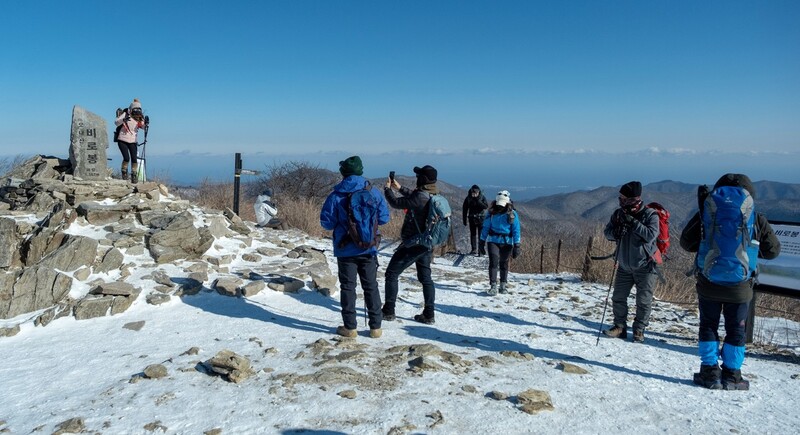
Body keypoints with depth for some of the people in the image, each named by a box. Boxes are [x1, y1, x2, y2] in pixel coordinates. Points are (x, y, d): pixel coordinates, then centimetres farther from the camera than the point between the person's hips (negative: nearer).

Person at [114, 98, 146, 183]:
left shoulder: (139, 118, 3)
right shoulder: (126, 114, -6)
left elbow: (144, 127, -8)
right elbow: (116, 123, -14)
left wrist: (145, 123, -29)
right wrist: (123, 120, -33)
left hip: (133, 141, 3)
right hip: (122, 140, -3)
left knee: (134, 159, -7)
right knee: (126, 158, -13)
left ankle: (134, 175, 9)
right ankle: (124, 171, 13)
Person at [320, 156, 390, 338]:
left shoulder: (336, 196, -10)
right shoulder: (374, 193, -5)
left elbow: (327, 223, -7)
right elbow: (384, 218, 0)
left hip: (345, 250, -2)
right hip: (369, 249, 2)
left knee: (348, 287, 9)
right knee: (371, 286, 12)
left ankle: (350, 327, 12)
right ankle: (375, 327, 15)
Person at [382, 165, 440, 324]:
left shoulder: (420, 197, -24)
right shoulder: (434, 195, 3)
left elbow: (396, 203, -14)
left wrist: (388, 189, 3)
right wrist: (400, 188, 24)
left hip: (413, 244, -8)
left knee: (392, 274, 5)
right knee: (425, 277, 15)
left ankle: (388, 311, 9)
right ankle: (428, 314, 16)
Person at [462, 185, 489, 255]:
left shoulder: (482, 197, -3)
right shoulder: (468, 198, -1)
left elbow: (486, 206, -15)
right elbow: (464, 210, 5)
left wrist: (478, 201, -26)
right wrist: (464, 220, 4)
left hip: (481, 218, -2)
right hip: (472, 218, 2)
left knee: (481, 235, -7)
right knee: (473, 234, 8)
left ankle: (481, 250, -5)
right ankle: (473, 249, 17)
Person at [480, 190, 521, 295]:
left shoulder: (512, 214, -4)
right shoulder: (492, 213, 0)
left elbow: (516, 230, -3)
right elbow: (486, 227, 8)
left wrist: (516, 246, -7)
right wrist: (482, 241, 7)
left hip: (506, 242, 0)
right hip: (493, 240, 0)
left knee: (504, 264, 10)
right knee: (493, 262, -12)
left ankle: (503, 285, 26)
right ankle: (493, 286, -10)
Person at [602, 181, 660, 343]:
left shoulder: (650, 215, -13)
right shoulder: (619, 213, 0)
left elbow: (650, 235, -26)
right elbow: (607, 232, 3)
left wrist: (633, 222, -31)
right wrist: (615, 232, -19)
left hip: (645, 267, -4)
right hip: (624, 266, 5)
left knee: (643, 301, 3)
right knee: (618, 297, 8)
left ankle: (639, 330, 18)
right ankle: (620, 327, 21)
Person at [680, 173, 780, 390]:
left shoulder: (707, 215, -7)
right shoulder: (757, 221, -5)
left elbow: (686, 242, 0)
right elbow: (773, 250, 7)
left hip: (708, 284, 0)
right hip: (739, 288, 0)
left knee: (708, 326, 12)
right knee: (736, 330, 12)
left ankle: (710, 372, 12)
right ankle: (732, 376, 17)